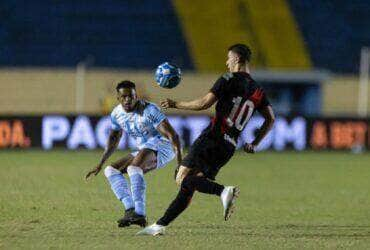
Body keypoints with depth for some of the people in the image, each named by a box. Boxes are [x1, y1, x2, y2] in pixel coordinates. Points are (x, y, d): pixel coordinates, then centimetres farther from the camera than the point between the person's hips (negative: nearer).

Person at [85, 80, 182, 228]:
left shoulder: (149, 110, -19)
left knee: (133, 168, -33)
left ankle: (139, 214, -43)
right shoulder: (117, 113, 4)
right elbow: (113, 139, 22)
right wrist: (100, 165, 22)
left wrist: (180, 162, -34)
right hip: (143, 152, 8)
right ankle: (130, 209, -19)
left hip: (161, 147, -8)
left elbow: (172, 135, -24)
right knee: (111, 171, -1)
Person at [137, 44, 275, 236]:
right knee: (189, 187, 9)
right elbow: (270, 119, 10)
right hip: (230, 147, 7)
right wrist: (255, 144, 17)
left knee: (183, 178, -15)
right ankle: (160, 225, 7)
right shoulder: (257, 90, 14)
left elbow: (204, 103, -12)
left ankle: (224, 191, -34)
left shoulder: (229, 80, -5)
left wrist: (176, 104, 0)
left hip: (212, 138, -7)